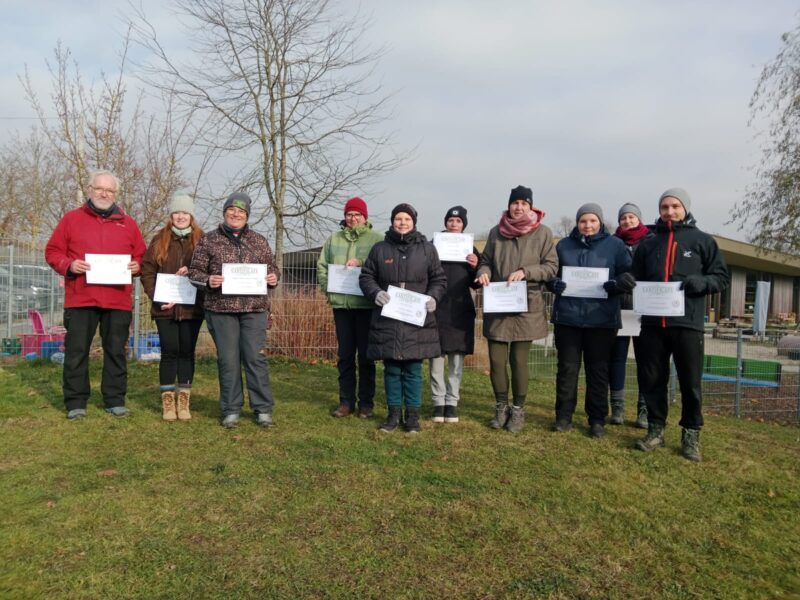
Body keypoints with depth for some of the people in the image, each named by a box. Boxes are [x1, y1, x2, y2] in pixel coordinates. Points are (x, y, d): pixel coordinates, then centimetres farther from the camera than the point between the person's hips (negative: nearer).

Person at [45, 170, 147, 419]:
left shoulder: (128, 223, 12)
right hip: (80, 298, -1)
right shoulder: (71, 219, 8)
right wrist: (69, 265, -12)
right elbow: (53, 251, 7)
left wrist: (137, 266, -6)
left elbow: (141, 256, 15)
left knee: (116, 350, 7)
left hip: (118, 300, 1)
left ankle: (115, 400, 16)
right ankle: (76, 402, 13)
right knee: (76, 350, 3)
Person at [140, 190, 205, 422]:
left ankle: (184, 401, 13)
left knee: (187, 352, 5)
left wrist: (192, 271, -17)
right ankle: (167, 402, 10)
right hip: (165, 307, 0)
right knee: (169, 352, 2)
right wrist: (156, 296, -9)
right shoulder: (159, 240, 6)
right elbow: (147, 271, 3)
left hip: (191, 307, 0)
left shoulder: (201, 240, 5)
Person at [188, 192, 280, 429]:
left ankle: (263, 409, 10)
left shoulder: (259, 241, 12)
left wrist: (274, 278, -4)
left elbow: (272, 268, 18)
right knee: (228, 360, 3)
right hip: (221, 309, -1)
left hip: (254, 308, 1)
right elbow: (195, 271, 6)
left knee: (256, 358, 0)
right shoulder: (208, 240, 7)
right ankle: (231, 410, 14)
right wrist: (208, 280, -14)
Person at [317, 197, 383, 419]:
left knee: (366, 355, 4)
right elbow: (321, 266, 13)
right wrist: (327, 287, 0)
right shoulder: (333, 240, 12)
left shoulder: (377, 239, 1)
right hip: (341, 304, 3)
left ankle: (366, 403, 14)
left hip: (366, 304, -3)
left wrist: (361, 262, -20)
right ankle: (346, 401, 19)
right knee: (345, 354, 10)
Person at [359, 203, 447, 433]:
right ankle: (394, 414, 19)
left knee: (413, 370, 3)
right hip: (387, 320, 1)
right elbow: (366, 277, 10)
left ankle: (413, 415, 15)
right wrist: (375, 293, -10)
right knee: (391, 369, 7)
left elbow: (439, 279, 10)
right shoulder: (380, 248, 7)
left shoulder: (427, 249, 7)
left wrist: (433, 297, -9)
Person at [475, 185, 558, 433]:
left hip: (526, 307, -2)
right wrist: (483, 272, -6)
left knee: (519, 360, 2)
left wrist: (525, 272, -16)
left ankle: (518, 410, 21)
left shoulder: (543, 232, -1)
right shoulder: (496, 232, 7)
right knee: (496, 359, 3)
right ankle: (501, 406, 24)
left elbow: (551, 267, -1)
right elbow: (485, 260, 16)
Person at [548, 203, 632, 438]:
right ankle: (563, 416, 15)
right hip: (567, 317, 1)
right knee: (567, 368, 5)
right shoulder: (563, 245, 11)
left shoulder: (615, 245, 5)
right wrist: (554, 283, -9)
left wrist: (617, 284, -17)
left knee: (598, 369, 6)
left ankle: (597, 419, 16)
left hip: (602, 319, -1)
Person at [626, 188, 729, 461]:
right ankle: (656, 430, 21)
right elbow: (637, 280, 20)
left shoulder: (702, 241, 5)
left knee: (690, 382, 4)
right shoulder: (648, 244, 14)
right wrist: (628, 282, -4)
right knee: (652, 380, 7)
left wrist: (702, 281, -15)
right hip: (652, 323, 3)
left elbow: (722, 276, 5)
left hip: (688, 323, -3)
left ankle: (691, 435, 18)